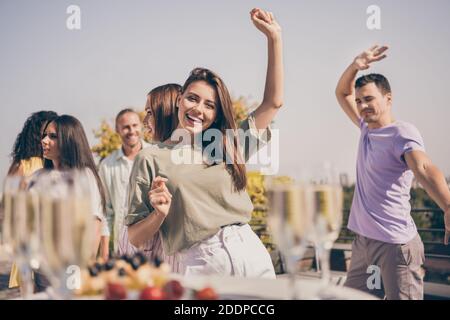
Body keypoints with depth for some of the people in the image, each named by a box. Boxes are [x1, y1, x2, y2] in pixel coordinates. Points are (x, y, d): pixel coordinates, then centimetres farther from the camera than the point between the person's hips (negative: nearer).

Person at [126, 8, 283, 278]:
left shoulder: (228, 146, 11)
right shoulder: (151, 159, 1)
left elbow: (273, 102, 9)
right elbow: (134, 238, 3)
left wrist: (274, 37, 6)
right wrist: (159, 214, -18)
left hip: (252, 255, 4)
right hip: (198, 265, -3)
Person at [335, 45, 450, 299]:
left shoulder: (402, 132, -13)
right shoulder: (367, 129, 12)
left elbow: (424, 169, -32)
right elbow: (342, 93, 24)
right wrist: (355, 66, 5)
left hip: (395, 244, -8)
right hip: (363, 240, 8)